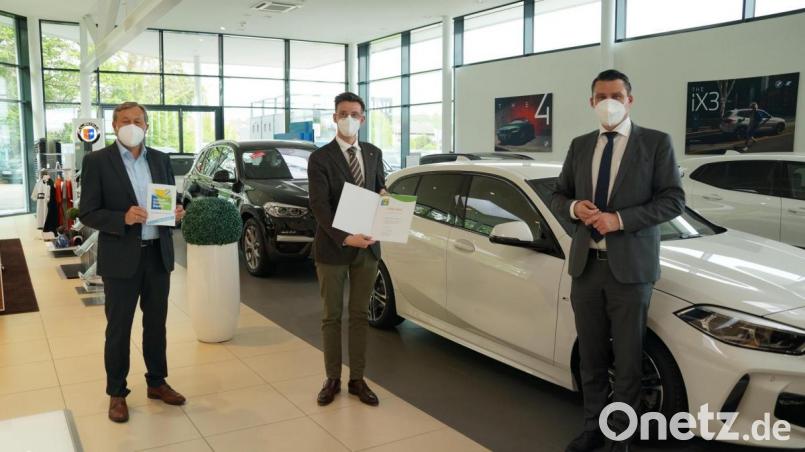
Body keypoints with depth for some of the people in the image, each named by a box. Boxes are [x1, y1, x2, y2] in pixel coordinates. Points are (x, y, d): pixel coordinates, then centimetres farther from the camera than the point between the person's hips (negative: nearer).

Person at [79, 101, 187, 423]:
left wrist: (175, 213, -8)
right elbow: (87, 213, -8)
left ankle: (157, 382, 31)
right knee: (119, 329, 7)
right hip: (121, 258, -4)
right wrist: (123, 218, -24)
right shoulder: (97, 161, -6)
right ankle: (116, 393, 22)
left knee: (156, 324, 15)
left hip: (158, 255, 4)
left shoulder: (161, 159, 7)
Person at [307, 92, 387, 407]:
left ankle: (357, 379, 21)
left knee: (360, 315, 10)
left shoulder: (374, 154, 8)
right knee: (332, 316, 8)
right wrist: (343, 237, -26)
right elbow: (319, 205, -15)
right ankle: (333, 379, 21)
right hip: (333, 248, -4)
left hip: (367, 246, 4)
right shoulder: (320, 158, -7)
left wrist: (384, 196, -8)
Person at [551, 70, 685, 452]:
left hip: (629, 267, -3)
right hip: (586, 265, 4)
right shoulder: (580, 146, 11)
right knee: (591, 357, 13)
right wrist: (574, 207, -7)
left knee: (627, 360, 5)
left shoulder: (656, 142, -1)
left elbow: (673, 200, -7)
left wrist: (620, 219, -18)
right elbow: (557, 196, 16)